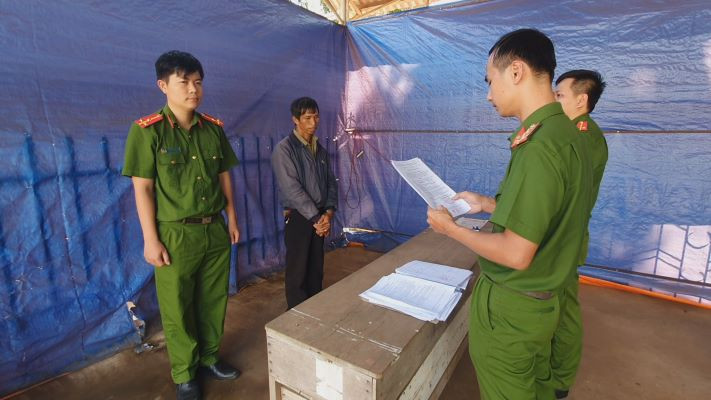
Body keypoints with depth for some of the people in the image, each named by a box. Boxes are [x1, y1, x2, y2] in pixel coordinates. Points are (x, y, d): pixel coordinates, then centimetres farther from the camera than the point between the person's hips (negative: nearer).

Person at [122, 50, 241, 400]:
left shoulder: (213, 128, 5)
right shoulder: (147, 130, -8)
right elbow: (142, 188, -9)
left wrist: (232, 219, 10)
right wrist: (150, 239, -10)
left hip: (215, 229, 4)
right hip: (175, 233, -4)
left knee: (214, 300, 15)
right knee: (177, 308, 10)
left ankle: (209, 358, 38)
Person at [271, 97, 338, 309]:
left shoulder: (320, 149, 10)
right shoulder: (284, 148, -10)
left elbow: (331, 182, 8)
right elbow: (292, 188, -18)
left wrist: (328, 211, -8)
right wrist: (316, 217, -19)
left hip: (320, 217, 6)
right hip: (298, 218, -6)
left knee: (316, 269, 15)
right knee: (298, 272, 4)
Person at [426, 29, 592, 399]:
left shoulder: (538, 146, -27)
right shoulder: (566, 134, 3)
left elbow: (516, 254, -26)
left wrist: (451, 229, -13)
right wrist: (487, 204, 15)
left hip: (509, 307, -8)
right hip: (540, 302, 9)